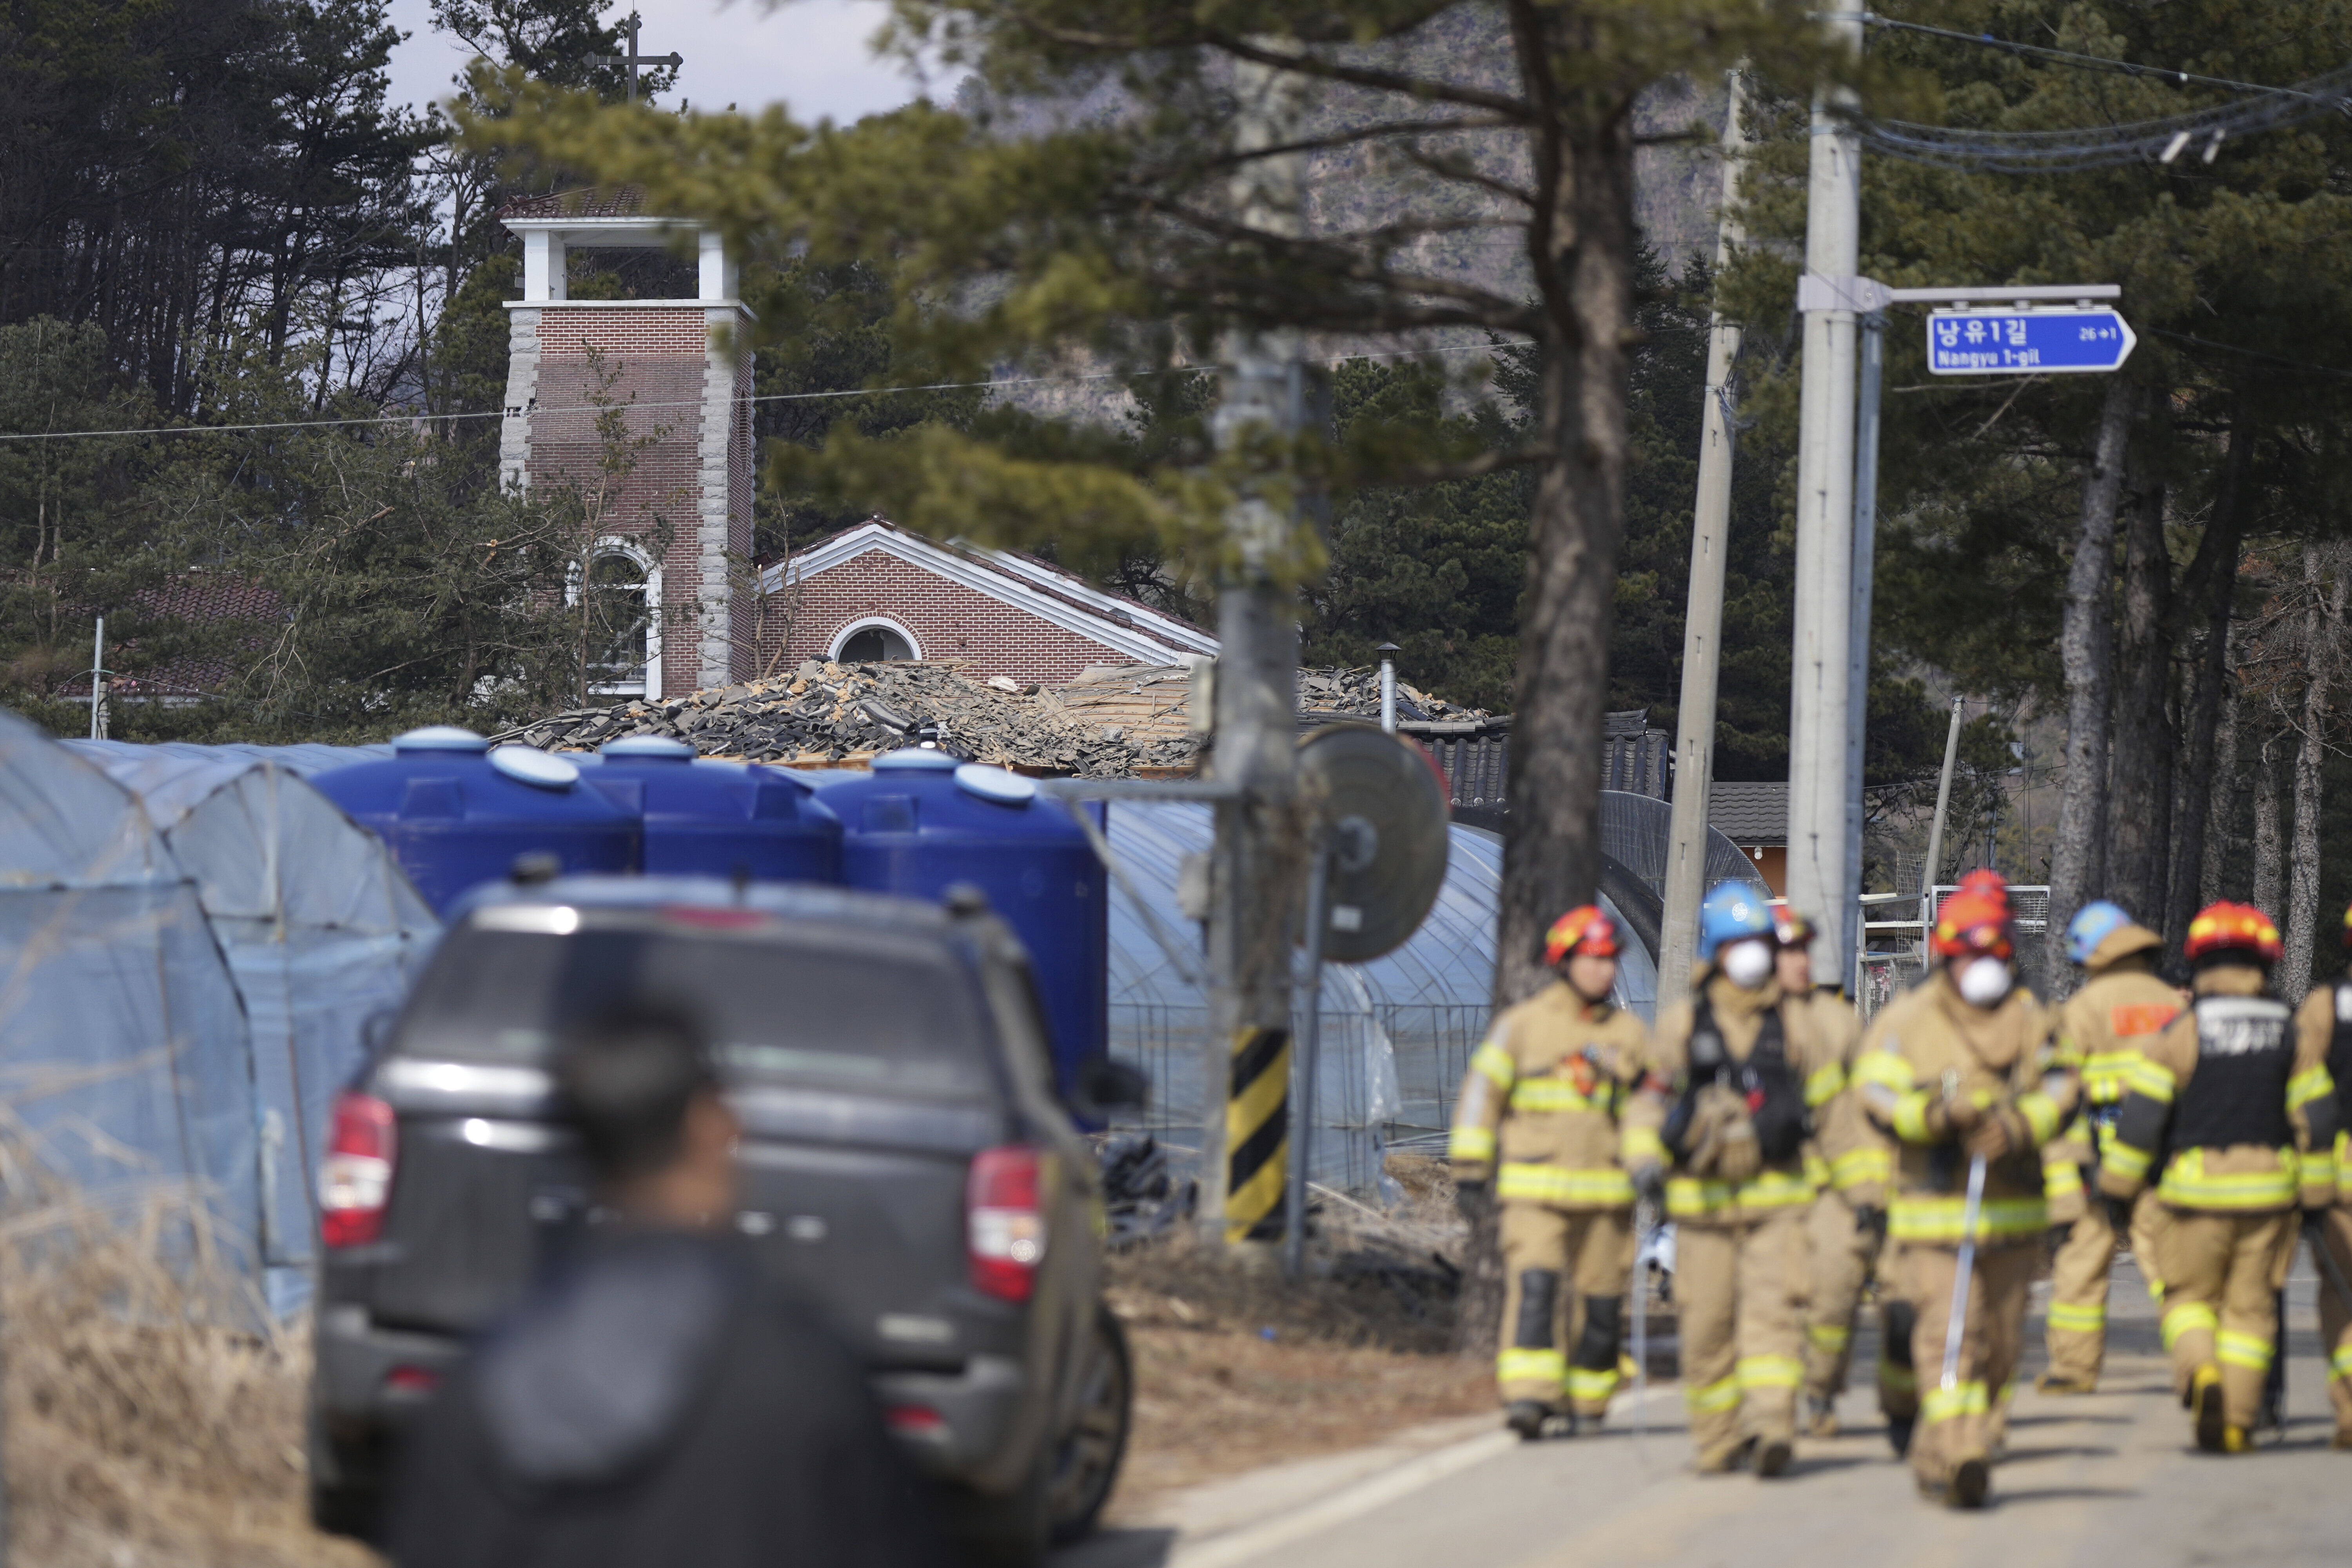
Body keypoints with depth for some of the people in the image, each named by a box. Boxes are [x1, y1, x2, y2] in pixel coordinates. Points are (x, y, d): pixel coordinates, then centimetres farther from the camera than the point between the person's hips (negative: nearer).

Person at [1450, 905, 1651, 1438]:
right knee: (1533, 1288, -18)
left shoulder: (1629, 1033, 11)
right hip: (1535, 1189, -3)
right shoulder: (1521, 1024, 2)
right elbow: (1481, 1093, 2)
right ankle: (1527, 1399, -24)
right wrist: (1469, 1169, -3)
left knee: (1598, 1302, 6)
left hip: (1607, 1191, 3)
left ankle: (1584, 1402, 20)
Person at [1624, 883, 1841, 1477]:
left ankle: (1770, 1426, -24)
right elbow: (1648, 1097, 12)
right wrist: (1643, 1156, -6)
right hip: (1702, 1199, 0)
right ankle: (1717, 1443, 14)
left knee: (1774, 1310, -15)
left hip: (1776, 1198, 0)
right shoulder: (1683, 1024, 5)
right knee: (1707, 1323, 2)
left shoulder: (1792, 1023, 7)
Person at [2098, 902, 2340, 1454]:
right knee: (2250, 1305, 7)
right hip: (2269, 1189, 2)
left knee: (2190, 1295, 11)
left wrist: (2118, 1186, 3)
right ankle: (2236, 1422, 3)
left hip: (2197, 1187, -2)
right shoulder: (2294, 1037, 3)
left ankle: (2199, 1371, -18)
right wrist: (2315, 1195, 14)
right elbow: (2315, 1120, 6)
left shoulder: (2179, 1034, -5)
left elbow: (2141, 1114, -6)